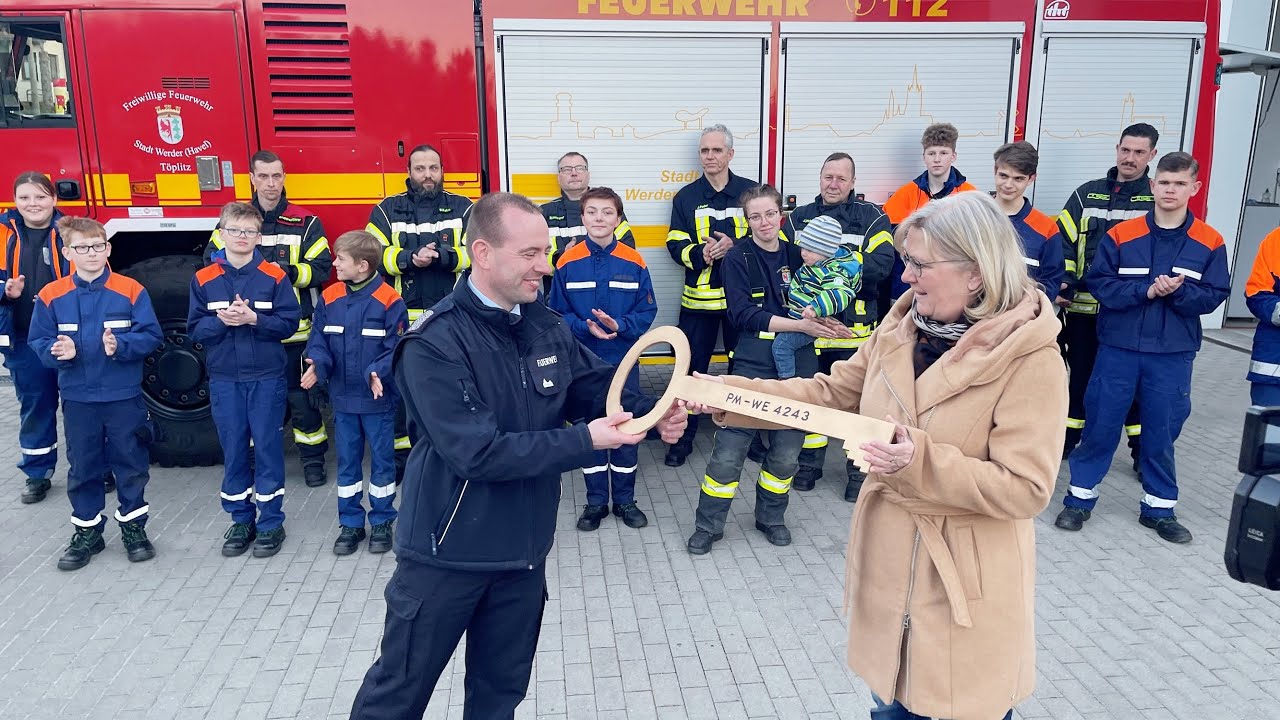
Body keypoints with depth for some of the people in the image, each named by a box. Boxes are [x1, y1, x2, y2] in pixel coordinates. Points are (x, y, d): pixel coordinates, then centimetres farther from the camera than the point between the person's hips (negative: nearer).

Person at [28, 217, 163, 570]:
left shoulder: (130, 290, -5)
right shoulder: (51, 296, 0)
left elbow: (151, 335, -7)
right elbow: (39, 341, 2)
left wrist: (120, 345, -24)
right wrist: (57, 350, -19)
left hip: (124, 396, -1)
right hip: (77, 398, 2)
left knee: (131, 464, 8)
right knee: (83, 468, 12)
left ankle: (134, 526, 24)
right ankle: (87, 531, 26)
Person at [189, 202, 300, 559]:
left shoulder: (274, 276, -2)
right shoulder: (204, 279, 3)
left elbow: (289, 322, -5)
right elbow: (195, 328, 2)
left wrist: (253, 318, -19)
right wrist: (221, 320, -17)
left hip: (266, 377, -2)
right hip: (224, 378, 2)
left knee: (267, 447, 3)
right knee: (233, 449, 9)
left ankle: (271, 522, 14)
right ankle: (241, 519, 23)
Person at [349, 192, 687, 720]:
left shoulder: (548, 328, -1)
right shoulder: (434, 344, -23)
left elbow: (601, 392, 3)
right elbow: (477, 452, -28)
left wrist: (654, 415, -18)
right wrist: (584, 442, -26)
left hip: (523, 549, 6)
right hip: (447, 553, -6)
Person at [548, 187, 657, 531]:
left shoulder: (633, 262, -5)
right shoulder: (568, 263, -5)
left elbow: (647, 311, -2)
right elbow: (557, 313, -1)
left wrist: (619, 326, -19)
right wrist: (586, 327, -18)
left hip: (623, 361, 0)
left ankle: (625, 500, 24)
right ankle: (596, 501, 23)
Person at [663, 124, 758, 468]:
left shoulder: (751, 192, 2)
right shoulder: (686, 197, 5)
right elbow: (676, 245, 0)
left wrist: (735, 245, -16)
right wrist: (700, 254, -21)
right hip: (698, 297, 0)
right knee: (692, 369, 6)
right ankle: (683, 438, 18)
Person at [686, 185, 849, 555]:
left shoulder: (796, 254, 9)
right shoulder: (738, 258, -3)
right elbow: (744, 314, -13)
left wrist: (824, 322, -7)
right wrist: (798, 325, -19)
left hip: (797, 364, 4)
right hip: (753, 363, -4)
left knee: (787, 449, 10)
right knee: (729, 449, -4)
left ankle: (771, 517, 31)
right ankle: (708, 526, 12)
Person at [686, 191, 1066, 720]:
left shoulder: (1031, 358, -20)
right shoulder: (903, 324, -1)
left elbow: (1025, 489, -22)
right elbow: (833, 393, 4)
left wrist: (922, 463, -34)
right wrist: (730, 393, -6)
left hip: (967, 591, -6)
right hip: (889, 568, 6)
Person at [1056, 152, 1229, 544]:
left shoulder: (1210, 243, 0)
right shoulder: (1121, 234, -3)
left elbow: (1213, 296, -2)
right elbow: (1099, 283, -8)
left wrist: (1177, 291, -20)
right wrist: (1147, 291, -20)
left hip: (1173, 355, 1)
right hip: (1118, 348, -1)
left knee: (1162, 431, 10)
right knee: (1101, 425, 5)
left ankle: (1160, 508, 25)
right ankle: (1080, 497, 19)